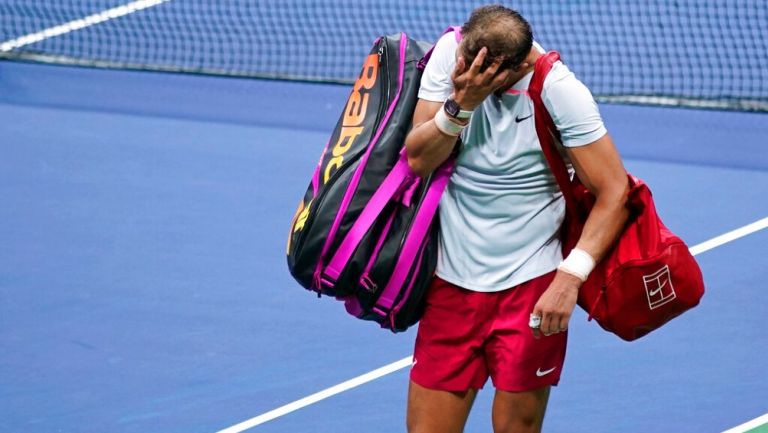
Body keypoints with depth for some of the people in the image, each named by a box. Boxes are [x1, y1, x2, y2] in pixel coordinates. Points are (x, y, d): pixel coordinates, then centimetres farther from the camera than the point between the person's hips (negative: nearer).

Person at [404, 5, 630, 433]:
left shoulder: (560, 92, -16)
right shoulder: (450, 52, -6)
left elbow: (615, 191, -14)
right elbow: (418, 160, -7)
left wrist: (570, 278, -23)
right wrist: (461, 104, -24)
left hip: (529, 287, -3)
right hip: (450, 281, 3)